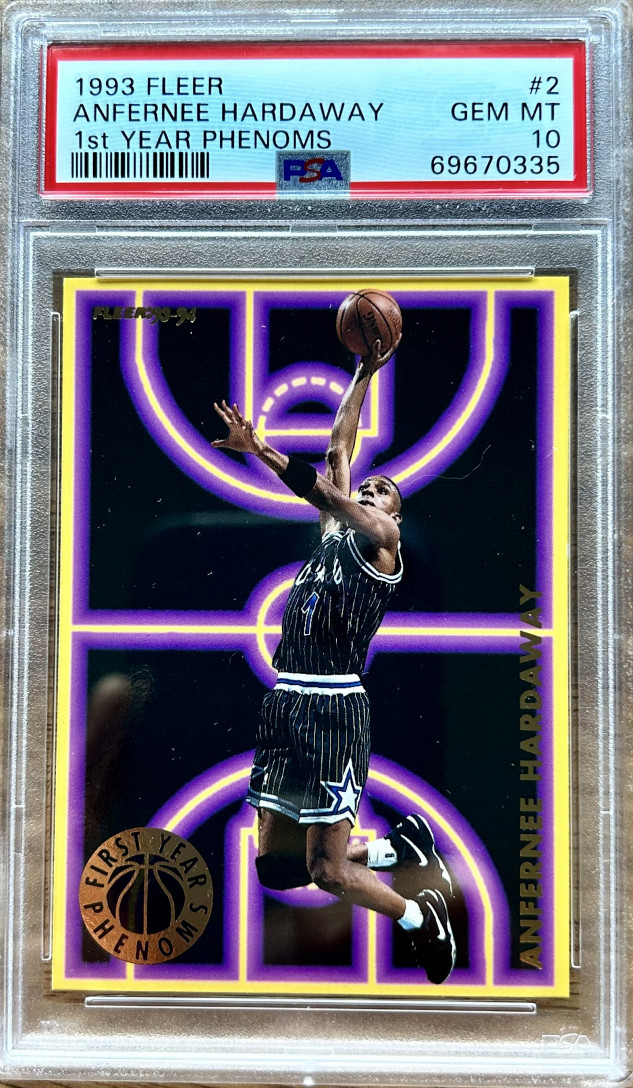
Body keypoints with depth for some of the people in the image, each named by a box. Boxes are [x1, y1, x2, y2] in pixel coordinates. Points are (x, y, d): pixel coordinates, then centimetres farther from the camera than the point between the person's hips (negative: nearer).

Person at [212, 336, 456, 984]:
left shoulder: (383, 542, -2)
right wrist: (363, 374, 19)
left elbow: (325, 492, -18)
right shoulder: (334, 531, 18)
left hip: (335, 708, -8)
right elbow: (339, 450, 17)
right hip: (287, 702, 8)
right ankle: (394, 848, 30)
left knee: (326, 871, -3)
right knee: (274, 864, 10)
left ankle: (422, 916, 25)